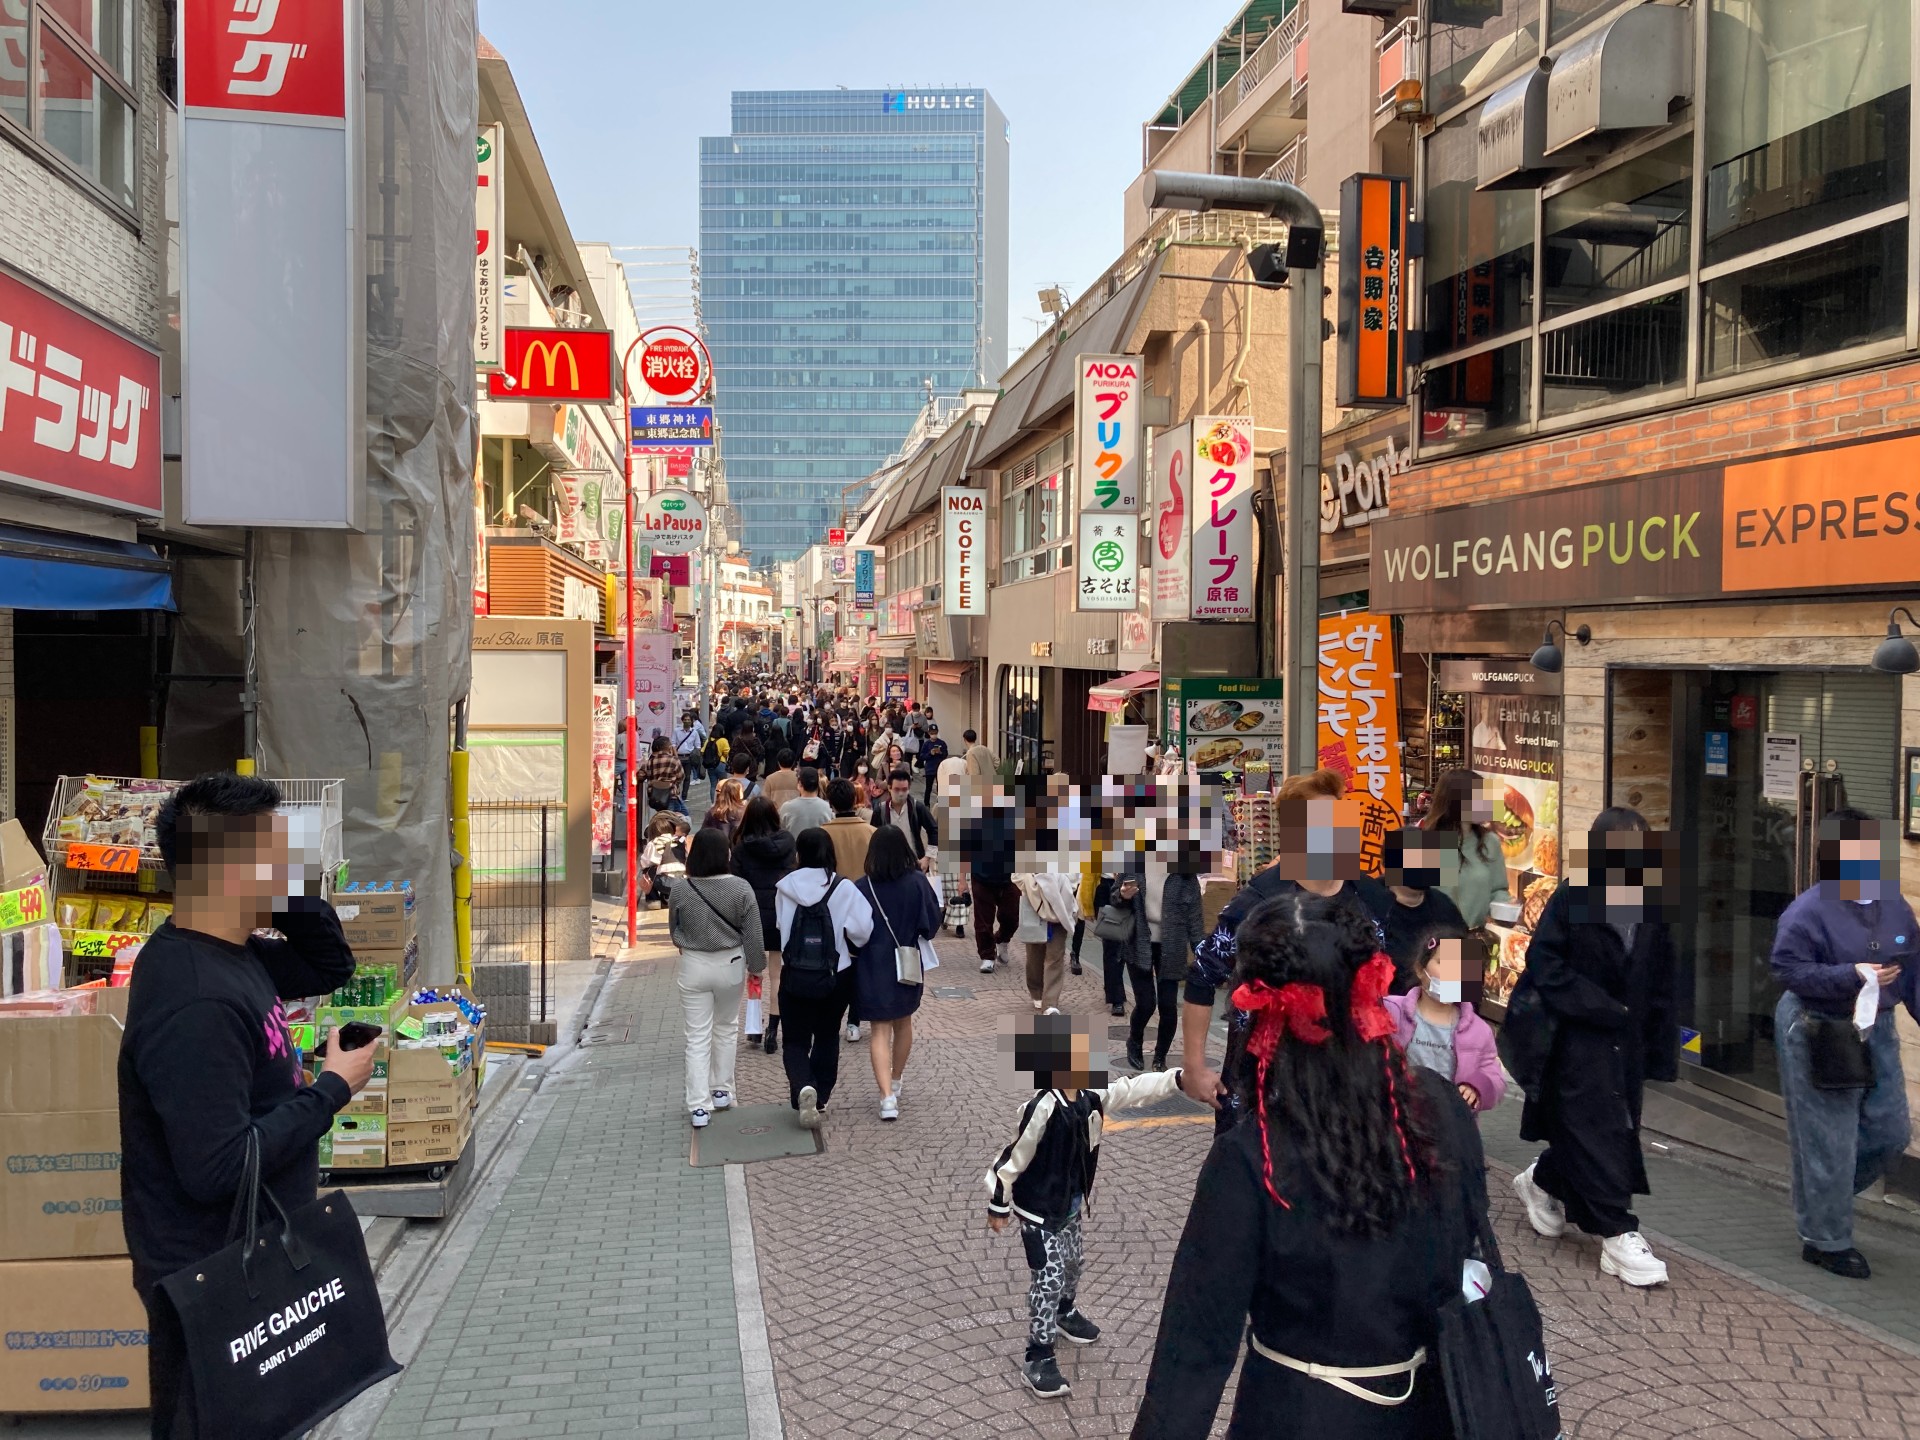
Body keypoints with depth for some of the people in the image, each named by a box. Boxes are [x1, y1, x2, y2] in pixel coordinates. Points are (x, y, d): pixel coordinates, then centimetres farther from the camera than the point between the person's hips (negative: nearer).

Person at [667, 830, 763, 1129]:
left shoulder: (680, 891, -11)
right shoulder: (740, 889, -14)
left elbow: (674, 932, 5)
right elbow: (753, 935, -9)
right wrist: (756, 965, 6)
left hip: (693, 967, 0)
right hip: (730, 965, 0)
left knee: (697, 1036, 6)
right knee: (726, 1028, 21)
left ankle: (699, 1106, 4)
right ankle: (722, 1091, 31)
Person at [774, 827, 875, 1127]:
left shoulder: (785, 888, -8)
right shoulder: (843, 889, -12)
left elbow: (779, 925, -1)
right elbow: (862, 930, -16)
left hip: (795, 976, 0)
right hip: (835, 976, 1)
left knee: (795, 1041, 9)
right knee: (827, 1038, 20)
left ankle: (803, 1087, -17)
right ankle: (821, 1099, 25)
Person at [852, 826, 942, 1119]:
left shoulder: (862, 888, -13)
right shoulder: (917, 883, -12)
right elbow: (932, 924, -6)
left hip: (872, 968, -2)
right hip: (908, 964, 2)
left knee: (880, 1030, 2)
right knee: (903, 1023, 23)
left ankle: (887, 1096, -12)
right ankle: (895, 1083, 38)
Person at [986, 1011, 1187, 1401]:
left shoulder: (1091, 1095, -9)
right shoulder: (1043, 1108, -32)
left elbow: (1132, 1089, -2)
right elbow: (1013, 1158, -24)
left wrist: (1178, 1077, -13)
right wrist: (998, 1206, -15)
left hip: (1069, 1204, 8)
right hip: (1038, 1210, -8)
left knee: (1072, 1263, 27)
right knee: (1048, 1279, -3)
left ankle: (1066, 1314, 54)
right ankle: (1038, 1359, 9)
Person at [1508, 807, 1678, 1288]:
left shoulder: (1651, 911, 7)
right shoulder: (1571, 900, -9)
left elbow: (1661, 989, 10)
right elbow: (1547, 968, -12)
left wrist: (1659, 1054, 6)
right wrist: (1604, 1009, -16)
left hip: (1626, 1042, 6)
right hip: (1577, 1039, -6)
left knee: (1619, 1129, 12)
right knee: (1595, 1131, -5)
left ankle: (1543, 1182, 35)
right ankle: (1618, 1235, 2)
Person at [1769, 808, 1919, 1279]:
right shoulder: (1810, 910, -17)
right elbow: (1788, 969, -20)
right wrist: (1852, 976, -26)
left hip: (1876, 1032, 7)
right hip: (1817, 1034, -7)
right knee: (1829, 1143, 0)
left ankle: (1822, 1197, 36)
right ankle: (1826, 1241, 16)